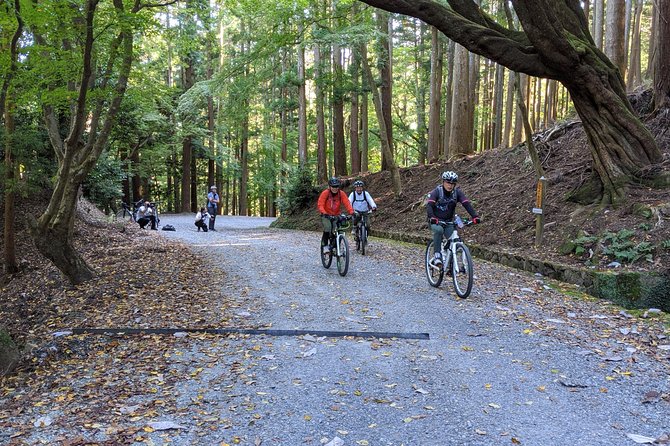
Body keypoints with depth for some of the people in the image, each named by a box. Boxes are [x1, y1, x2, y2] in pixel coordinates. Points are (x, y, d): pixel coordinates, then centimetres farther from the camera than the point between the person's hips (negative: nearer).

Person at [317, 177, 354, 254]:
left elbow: (347, 203, -14)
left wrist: (351, 212, -31)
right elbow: (320, 204, -19)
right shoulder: (325, 193, -14)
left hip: (336, 215, 3)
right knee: (327, 228, -26)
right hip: (326, 215, -3)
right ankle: (324, 245, -14)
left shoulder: (341, 194, -7)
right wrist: (324, 213, -37)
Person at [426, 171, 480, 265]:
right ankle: (437, 255, -28)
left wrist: (475, 216, -35)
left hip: (448, 221, 3)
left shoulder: (457, 192, -8)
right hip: (435, 221, -3)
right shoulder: (436, 191, -16)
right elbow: (429, 205, -29)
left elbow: (466, 204, -18)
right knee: (439, 230, -35)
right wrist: (431, 217, -49)